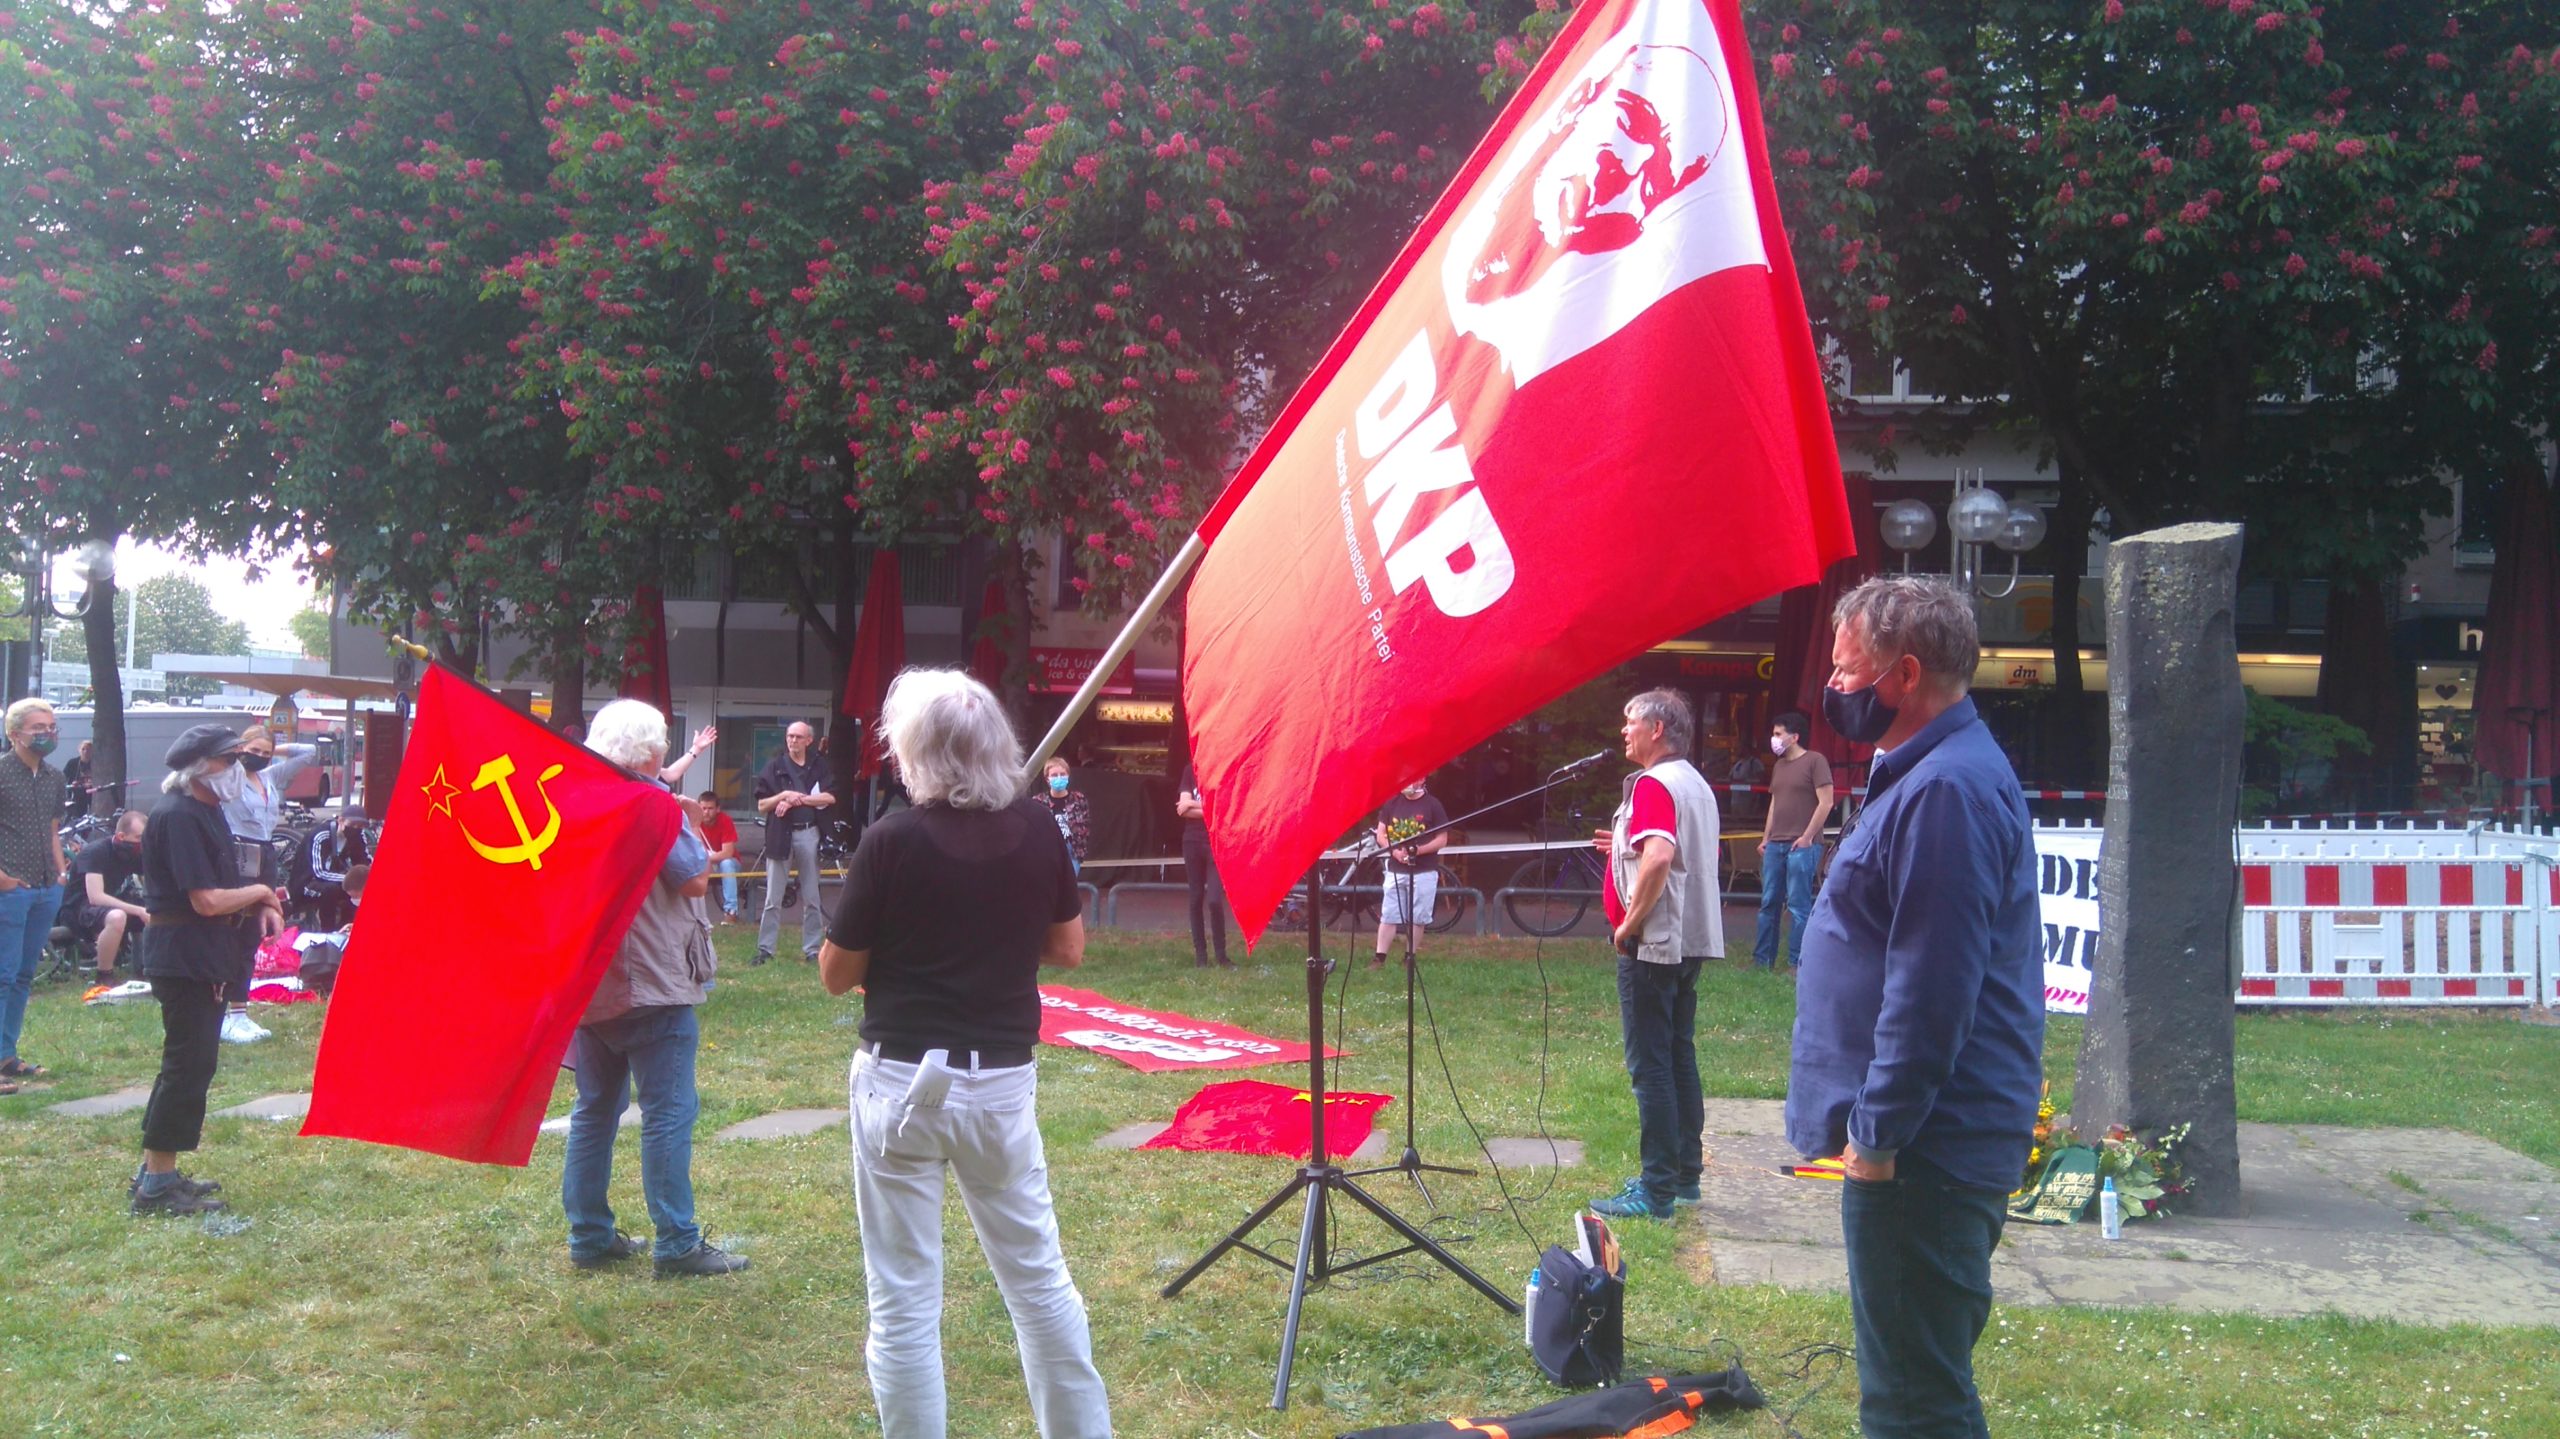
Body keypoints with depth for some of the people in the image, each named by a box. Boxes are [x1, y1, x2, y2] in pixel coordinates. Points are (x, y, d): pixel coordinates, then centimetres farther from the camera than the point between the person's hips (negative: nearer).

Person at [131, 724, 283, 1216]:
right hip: (184, 957, -10)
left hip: (207, 957, 10)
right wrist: (259, 892, -7)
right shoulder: (178, 817, -18)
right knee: (189, 1065, -7)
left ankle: (156, 1171, 24)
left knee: (189, 1062, 15)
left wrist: (261, 906, 2)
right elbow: (207, 901, -23)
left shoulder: (208, 812, 14)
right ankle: (158, 1185, 0)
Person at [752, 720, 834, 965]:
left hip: (809, 834, 0)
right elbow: (762, 805, 5)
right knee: (773, 899, 2)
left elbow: (830, 798, -4)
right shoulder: (774, 766, 6)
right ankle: (765, 949, 7)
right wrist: (784, 795, -12)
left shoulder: (819, 765, 8)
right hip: (780, 835, 0)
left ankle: (812, 949, 11)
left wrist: (797, 798, -10)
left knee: (811, 898, 5)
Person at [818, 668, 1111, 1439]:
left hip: (901, 1081, -3)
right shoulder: (1038, 830, -3)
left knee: (904, 1302, 6)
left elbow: (835, 975, -5)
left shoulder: (891, 840, -13)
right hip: (1003, 1079, 4)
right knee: (1039, 1276, 18)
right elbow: (1068, 949, 8)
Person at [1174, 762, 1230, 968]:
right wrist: (1212, 809, -8)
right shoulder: (1190, 770, 8)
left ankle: (1222, 955, 0)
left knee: (1214, 900, -12)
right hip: (1192, 841, 3)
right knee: (1196, 899, 6)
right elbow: (1182, 808, -1)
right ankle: (1200, 954, 14)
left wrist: (1193, 805, -7)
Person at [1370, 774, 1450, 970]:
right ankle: (1379, 958, 2)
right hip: (1396, 870, 2)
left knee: (1417, 918, 3)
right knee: (1388, 916, 0)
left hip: (1423, 872, -2)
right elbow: (1381, 835, 9)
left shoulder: (1433, 805, -3)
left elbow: (1442, 840, -4)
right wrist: (1395, 851, -11)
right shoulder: (1392, 804, 7)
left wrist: (1417, 850, -18)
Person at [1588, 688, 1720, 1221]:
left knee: (1650, 1067, -5)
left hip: (1652, 943, -10)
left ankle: (1656, 1191, -3)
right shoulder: (1697, 784, 15)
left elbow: (1658, 858, -31)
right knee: (1679, 1058, 15)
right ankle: (1686, 1173, 22)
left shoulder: (1653, 784, -16)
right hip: (1690, 942, 10)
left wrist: (1629, 923, -20)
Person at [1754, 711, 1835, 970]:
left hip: (1802, 846, -7)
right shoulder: (1779, 765, 18)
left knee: (1798, 906, -5)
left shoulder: (1815, 761, -5)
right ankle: (1762, 960, 15)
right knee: (1769, 904, 9)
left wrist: (1807, 837, -12)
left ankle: (1797, 963, 0)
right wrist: (1766, 838, 16)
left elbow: (1825, 803, -9)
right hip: (1775, 845, 7)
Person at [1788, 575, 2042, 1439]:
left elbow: (1930, 989, -24)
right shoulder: (1931, 772, 15)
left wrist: (1878, 1132, -20)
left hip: (1922, 1147, -11)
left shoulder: (1945, 790, -20)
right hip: (1931, 1141, 11)